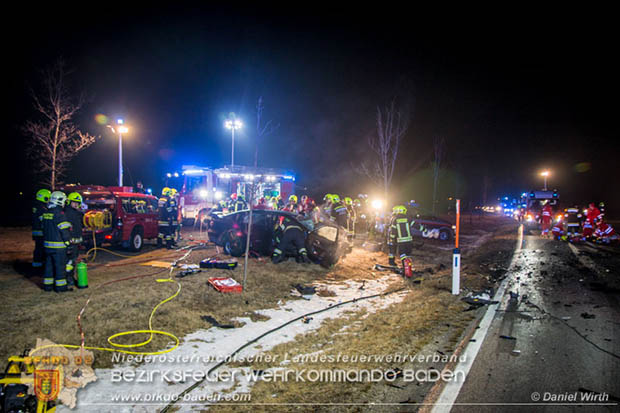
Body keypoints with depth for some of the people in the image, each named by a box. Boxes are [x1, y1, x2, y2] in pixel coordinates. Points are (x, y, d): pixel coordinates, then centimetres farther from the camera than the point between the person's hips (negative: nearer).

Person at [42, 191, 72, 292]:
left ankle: (47, 285, 21)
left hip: (47, 244, 8)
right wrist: (68, 242, -9)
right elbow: (65, 230, -17)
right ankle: (60, 286, 4)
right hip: (58, 246, -8)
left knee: (49, 265, 15)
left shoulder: (46, 213, 10)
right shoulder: (59, 213, -16)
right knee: (60, 266, -1)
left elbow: (44, 228, 17)